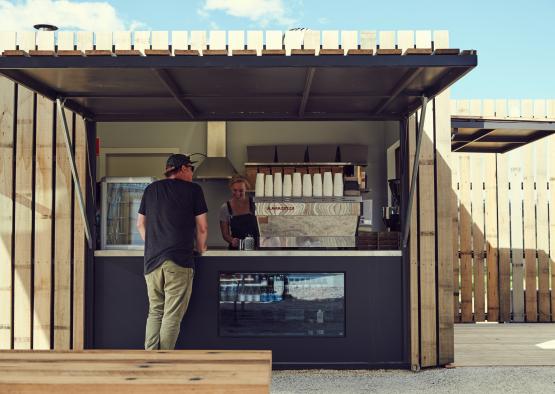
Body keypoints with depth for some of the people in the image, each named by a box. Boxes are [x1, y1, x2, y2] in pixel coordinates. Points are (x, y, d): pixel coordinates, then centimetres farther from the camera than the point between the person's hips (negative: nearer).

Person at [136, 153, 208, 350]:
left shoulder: (151, 189, 17)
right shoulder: (193, 189, 4)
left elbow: (140, 224, 20)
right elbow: (202, 227, 4)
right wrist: (201, 249, 20)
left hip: (152, 260, 5)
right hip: (179, 260, -5)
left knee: (154, 312, 13)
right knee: (172, 316, -2)